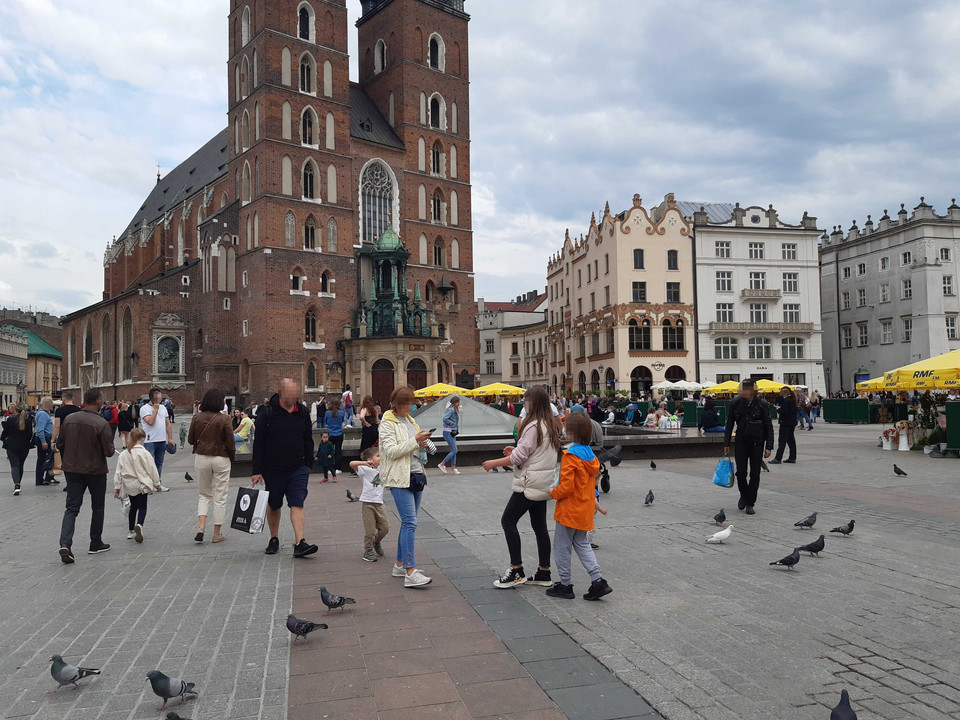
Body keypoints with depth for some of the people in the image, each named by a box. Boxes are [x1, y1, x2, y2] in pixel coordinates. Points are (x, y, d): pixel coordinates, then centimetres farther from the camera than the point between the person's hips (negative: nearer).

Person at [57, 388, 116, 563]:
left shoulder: (69, 419, -1)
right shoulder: (101, 423, -18)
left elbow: (59, 444, 8)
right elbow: (109, 451, -17)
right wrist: (113, 449, 7)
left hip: (72, 470, 4)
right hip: (95, 471, -4)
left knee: (71, 508, 6)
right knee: (97, 508, 13)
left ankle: (65, 544, -12)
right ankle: (96, 544, 22)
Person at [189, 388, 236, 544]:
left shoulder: (197, 418, -2)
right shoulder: (224, 419, -12)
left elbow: (191, 440, 5)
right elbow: (230, 443, -9)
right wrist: (232, 457, 7)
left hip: (201, 458, 3)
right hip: (220, 459, -3)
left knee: (204, 494, 18)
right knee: (220, 497, 6)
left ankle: (201, 526, 0)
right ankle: (217, 534, 11)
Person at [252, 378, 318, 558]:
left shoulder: (303, 412, 3)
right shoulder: (267, 413, -8)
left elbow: (308, 440, 13)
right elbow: (258, 443, -5)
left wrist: (308, 464, 10)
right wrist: (257, 471, -7)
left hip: (298, 469, 2)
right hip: (273, 469, -1)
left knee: (297, 504, -8)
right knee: (273, 506, 13)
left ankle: (300, 544, -12)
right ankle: (274, 540, 30)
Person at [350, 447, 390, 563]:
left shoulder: (381, 468, 12)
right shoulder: (365, 469, -6)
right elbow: (352, 464, -19)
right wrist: (365, 463, -29)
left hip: (378, 503, 6)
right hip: (367, 503, -6)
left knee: (385, 527, 6)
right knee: (370, 530, -2)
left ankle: (376, 542, 33)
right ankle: (368, 551, 14)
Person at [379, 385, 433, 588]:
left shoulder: (409, 420, 18)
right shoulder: (388, 423, -7)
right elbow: (391, 451, -17)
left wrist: (422, 444, 6)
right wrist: (415, 440, -21)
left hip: (416, 476, 8)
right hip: (400, 478, -8)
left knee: (408, 523, 11)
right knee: (410, 523, -14)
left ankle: (400, 565, 21)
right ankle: (410, 572, -16)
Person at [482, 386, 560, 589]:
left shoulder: (533, 426, -18)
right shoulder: (549, 426, 12)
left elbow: (520, 456, -18)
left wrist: (494, 463, -9)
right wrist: (516, 450, 12)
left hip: (530, 484, -10)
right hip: (543, 483, 10)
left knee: (508, 521, -3)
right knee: (539, 526, 12)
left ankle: (516, 571, -2)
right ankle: (544, 573, 17)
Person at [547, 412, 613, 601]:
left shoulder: (570, 456, -21)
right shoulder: (591, 454, 5)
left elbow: (566, 486, -23)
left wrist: (552, 493, -8)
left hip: (570, 510, -8)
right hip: (586, 508, 8)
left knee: (562, 546, 6)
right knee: (582, 544, 18)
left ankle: (565, 585, 15)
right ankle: (598, 581, 10)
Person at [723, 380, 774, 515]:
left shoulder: (762, 404, -8)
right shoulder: (736, 403, -3)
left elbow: (769, 426, -3)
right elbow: (729, 424, 5)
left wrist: (768, 446, -9)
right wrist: (726, 444, 3)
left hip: (757, 443, -1)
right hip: (741, 441, 1)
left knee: (755, 474, 2)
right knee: (741, 472, -4)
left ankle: (750, 503, 13)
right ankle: (744, 495, 24)